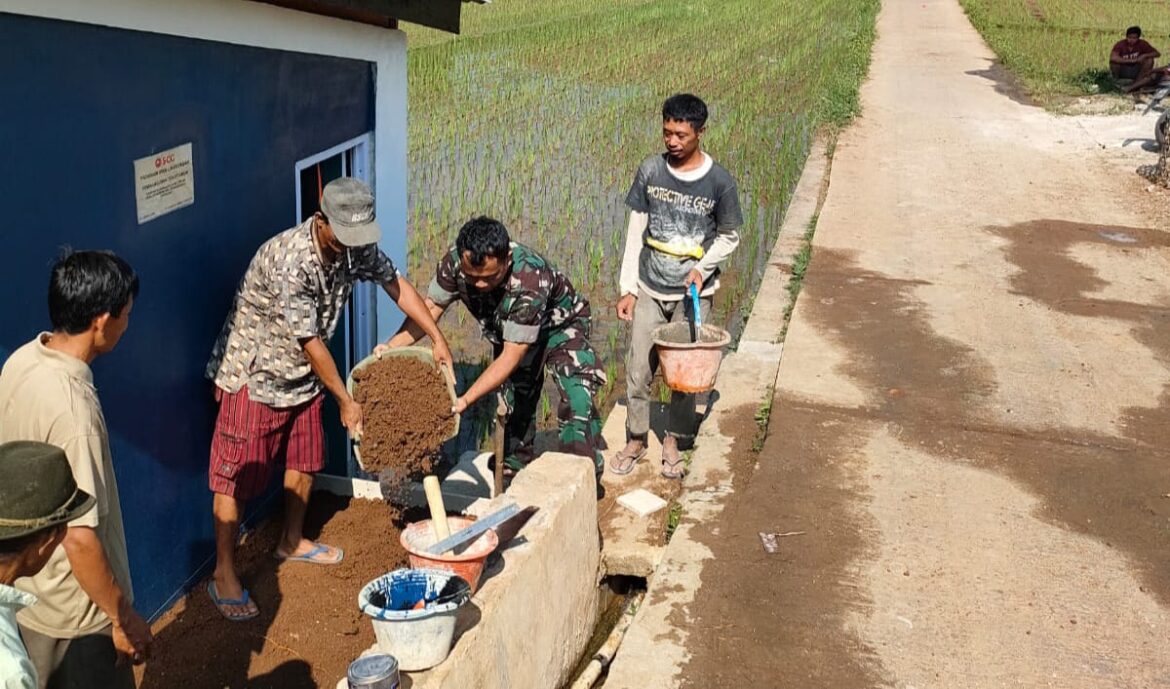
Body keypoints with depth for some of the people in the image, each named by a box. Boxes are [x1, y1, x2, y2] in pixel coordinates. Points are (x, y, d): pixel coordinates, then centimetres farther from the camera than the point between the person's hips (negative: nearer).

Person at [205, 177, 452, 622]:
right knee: (237, 473, -1)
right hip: (254, 372, -8)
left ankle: (292, 542, 39)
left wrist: (438, 339, -7)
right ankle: (224, 575, 9)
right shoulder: (289, 262, -34)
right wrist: (345, 401, -20)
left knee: (305, 460, 19)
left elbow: (395, 283, 1)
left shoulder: (355, 247, -12)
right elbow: (310, 342, -28)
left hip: (303, 372, 8)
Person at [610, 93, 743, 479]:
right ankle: (636, 440, 24)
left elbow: (729, 237, 2)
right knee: (638, 371, 5)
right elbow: (635, 233, 0)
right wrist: (627, 288, -1)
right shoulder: (650, 171, -5)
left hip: (693, 294, -1)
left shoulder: (719, 183, -10)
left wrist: (703, 267, -16)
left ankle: (673, 441, 27)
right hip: (649, 291, 1)